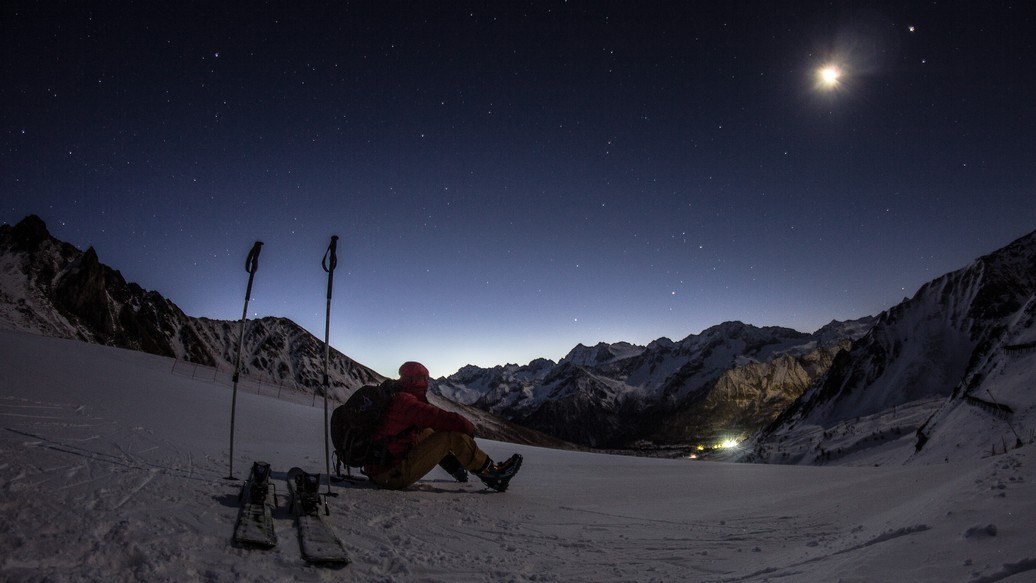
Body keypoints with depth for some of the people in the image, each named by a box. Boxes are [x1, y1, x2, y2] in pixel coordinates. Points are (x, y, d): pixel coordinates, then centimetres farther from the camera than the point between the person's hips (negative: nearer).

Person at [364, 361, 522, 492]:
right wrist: (469, 428, -5)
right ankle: (491, 474, 2)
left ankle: (456, 468, 31)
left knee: (428, 431, 22)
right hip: (393, 476, -9)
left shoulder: (391, 399, 9)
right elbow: (446, 418, -22)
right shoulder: (405, 402, -19)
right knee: (453, 435, -11)